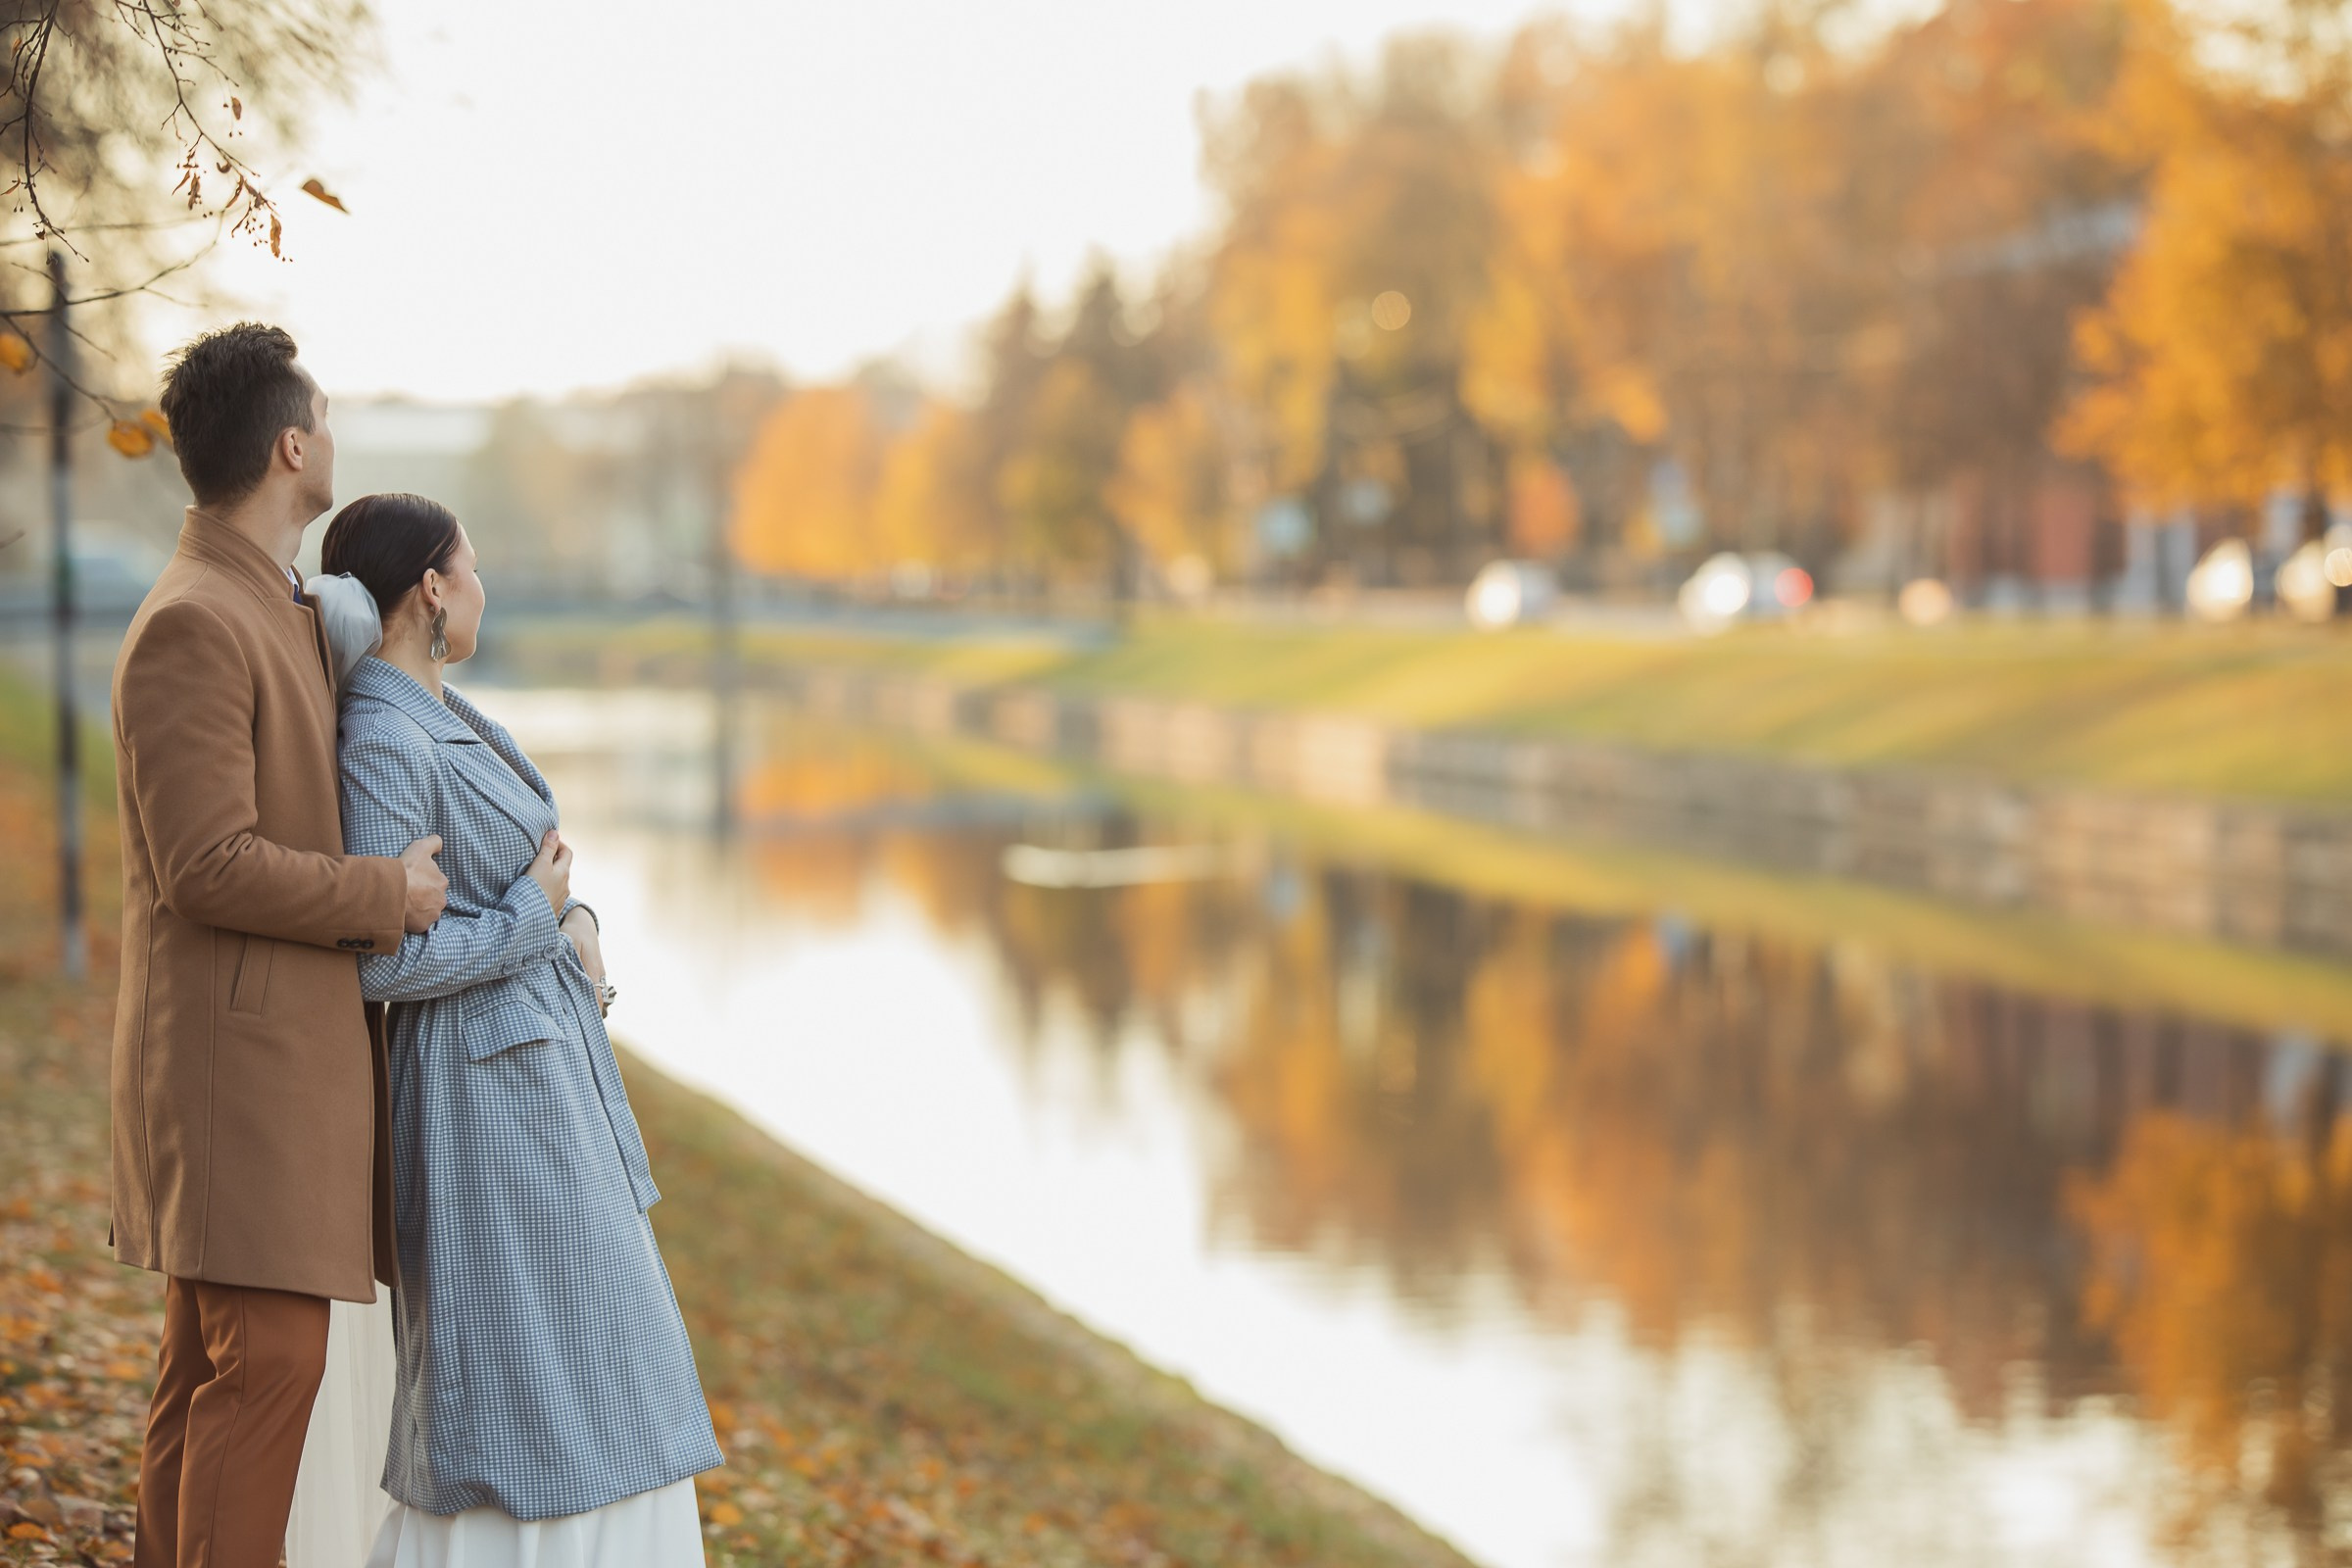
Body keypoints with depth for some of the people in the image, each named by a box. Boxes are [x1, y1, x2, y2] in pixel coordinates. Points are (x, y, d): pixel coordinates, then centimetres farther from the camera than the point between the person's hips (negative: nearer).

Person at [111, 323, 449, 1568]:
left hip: (282, 1048, 10)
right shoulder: (190, 625, -17)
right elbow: (208, 867, -22)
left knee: (211, 1353, 12)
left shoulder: (277, 611, 16)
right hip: (237, 1054, -10)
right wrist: (388, 893, -12)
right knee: (268, 1353, -10)